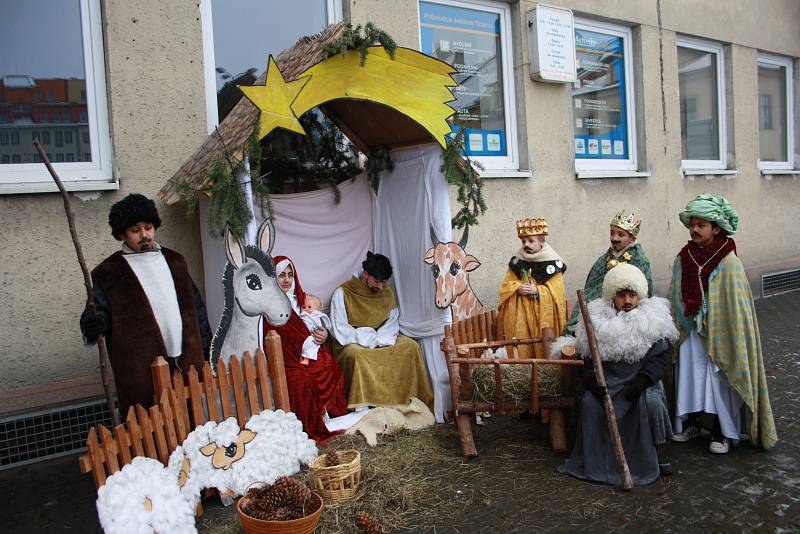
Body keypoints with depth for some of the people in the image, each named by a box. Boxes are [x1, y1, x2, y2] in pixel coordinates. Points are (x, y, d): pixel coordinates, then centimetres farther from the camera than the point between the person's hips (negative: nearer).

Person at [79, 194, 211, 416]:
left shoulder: (174, 261, 15)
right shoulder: (108, 272, 3)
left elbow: (195, 307, 18)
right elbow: (96, 312, -2)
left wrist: (207, 349, 14)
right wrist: (93, 324, -27)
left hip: (187, 363, 4)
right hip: (142, 372, -4)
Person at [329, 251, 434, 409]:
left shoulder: (387, 292, 6)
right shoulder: (342, 293, -11)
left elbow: (393, 322, 5)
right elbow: (340, 331, -13)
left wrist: (379, 339, -15)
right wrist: (367, 339, -19)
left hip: (381, 341, 5)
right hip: (353, 344, -5)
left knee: (411, 346, -17)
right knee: (356, 355, -39)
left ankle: (411, 400, -11)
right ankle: (362, 407, -30)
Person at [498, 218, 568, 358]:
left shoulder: (552, 263, -5)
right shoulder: (517, 261, 5)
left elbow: (556, 292, -8)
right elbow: (506, 285, 6)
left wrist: (537, 290, -18)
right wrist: (518, 288, -13)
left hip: (543, 313, -2)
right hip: (520, 314, 2)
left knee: (542, 346, 0)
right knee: (521, 345, 1)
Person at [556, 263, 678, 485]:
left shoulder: (652, 319, 1)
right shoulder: (597, 319, 2)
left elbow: (663, 356, -5)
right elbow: (584, 357, 1)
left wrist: (641, 381, -18)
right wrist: (591, 381, -17)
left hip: (641, 381, 0)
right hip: (606, 378, 1)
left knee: (651, 401, -30)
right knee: (590, 402, -26)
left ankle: (655, 452, -3)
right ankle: (594, 459, -6)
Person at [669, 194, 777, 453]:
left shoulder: (728, 262, -13)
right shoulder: (683, 258, 1)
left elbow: (736, 306, -12)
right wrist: (676, 329, 11)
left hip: (719, 334, -4)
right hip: (690, 333, 4)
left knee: (721, 381, 4)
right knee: (688, 377, 10)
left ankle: (723, 433, 20)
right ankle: (690, 424, 28)